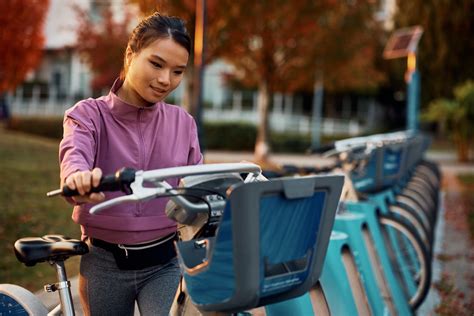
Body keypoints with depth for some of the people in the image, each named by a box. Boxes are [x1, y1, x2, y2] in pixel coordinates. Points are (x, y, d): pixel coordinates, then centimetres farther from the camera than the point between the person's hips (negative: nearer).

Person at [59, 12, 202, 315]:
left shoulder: (183, 123, 3)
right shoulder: (89, 114, -7)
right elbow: (74, 158, -29)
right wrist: (80, 179, -53)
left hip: (164, 263, 1)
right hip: (106, 264, -1)